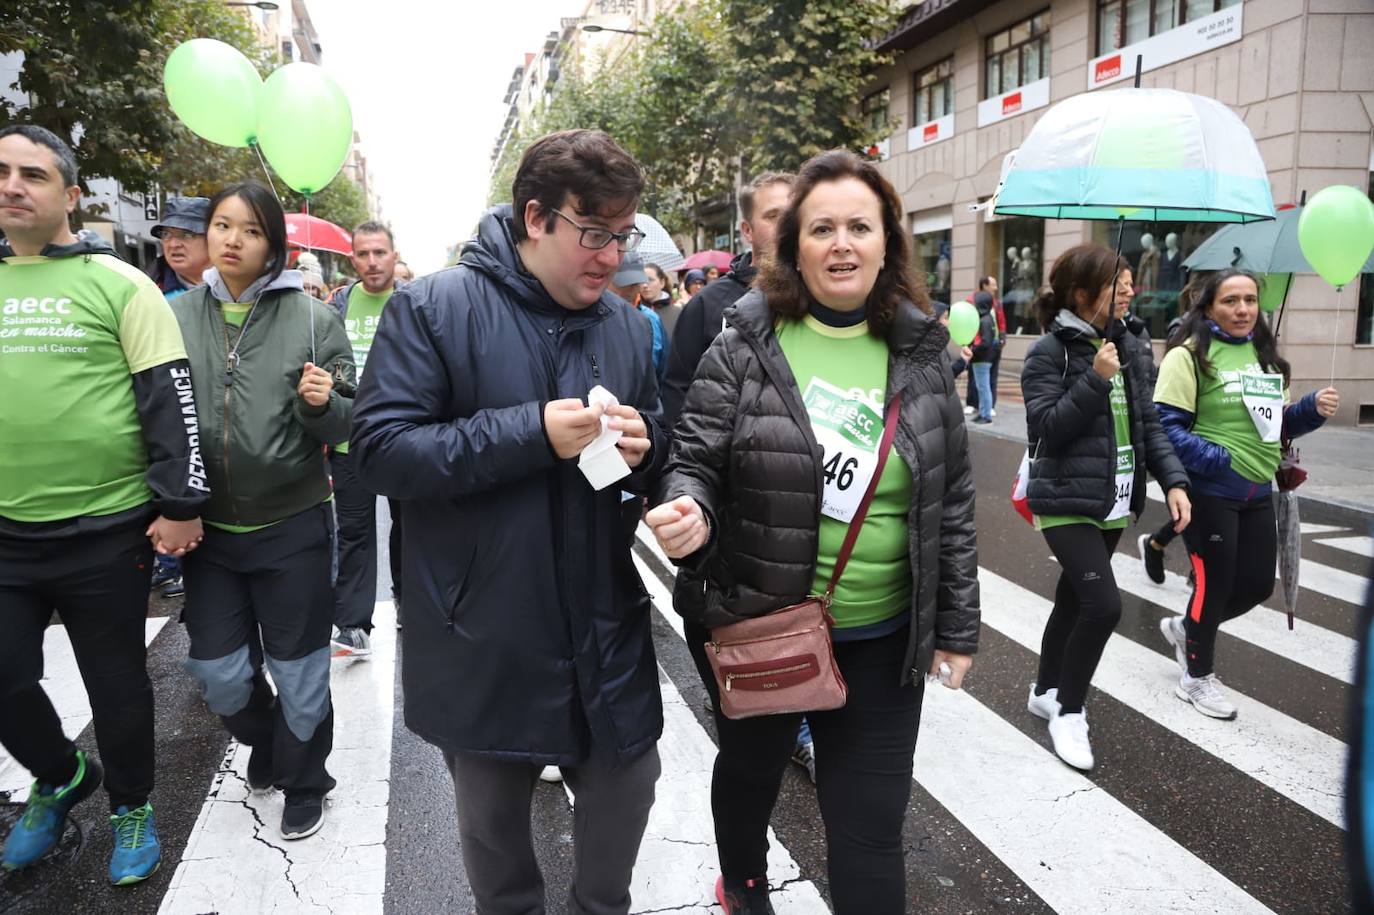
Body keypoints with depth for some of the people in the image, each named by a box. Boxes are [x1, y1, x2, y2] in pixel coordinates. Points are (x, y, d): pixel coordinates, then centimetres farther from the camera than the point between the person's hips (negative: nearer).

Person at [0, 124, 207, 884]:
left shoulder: (118, 285, -5)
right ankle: (61, 778, 40)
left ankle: (131, 808, 32)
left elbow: (169, 401, -9)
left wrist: (179, 505, -13)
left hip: (107, 529, -4)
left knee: (115, 683, 9)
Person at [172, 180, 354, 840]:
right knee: (217, 671, 13)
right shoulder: (178, 316, 1)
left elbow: (346, 425, -3)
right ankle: (265, 742, 44)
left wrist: (322, 404, -26)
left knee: (297, 669, 10)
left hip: (292, 526, -3)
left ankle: (303, 781, 34)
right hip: (209, 526, 3)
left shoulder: (313, 319, -7)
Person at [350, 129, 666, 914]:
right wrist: (533, 432, -26)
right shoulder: (433, 308, -11)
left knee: (627, 791, 18)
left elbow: (657, 456, 12)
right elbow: (381, 450, -18)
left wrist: (645, 449, -13)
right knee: (494, 820, 18)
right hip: (483, 638, -3)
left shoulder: (626, 325, 4)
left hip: (604, 629, 4)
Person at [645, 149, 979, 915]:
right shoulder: (748, 345, -10)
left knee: (871, 830, 7)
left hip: (880, 638, 1)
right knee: (751, 769, 24)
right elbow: (694, 460, -7)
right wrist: (688, 511, -30)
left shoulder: (920, 355, -1)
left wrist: (957, 624, 4)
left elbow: (952, 499, 3)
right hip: (754, 623, 0)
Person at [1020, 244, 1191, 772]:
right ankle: (1069, 710, 6)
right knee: (1103, 604, -14)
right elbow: (1047, 427, -18)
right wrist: (1095, 381, -23)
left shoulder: (1124, 345, 9)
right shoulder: (1048, 352, -11)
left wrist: (1173, 480, 0)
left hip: (1113, 502, 7)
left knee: (1074, 600, 17)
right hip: (1066, 502, -7)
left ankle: (1046, 693, 35)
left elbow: (1147, 422, 10)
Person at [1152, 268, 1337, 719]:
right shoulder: (1189, 354, -11)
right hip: (1208, 491, -7)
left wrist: (1314, 408, 0)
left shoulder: (1263, 353, 12)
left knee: (1257, 584, 12)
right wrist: (1215, 460, -26)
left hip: (1257, 492, 7)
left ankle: (1185, 627, 37)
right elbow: (1166, 426, -17)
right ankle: (1197, 678, 23)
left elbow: (1276, 423, 18)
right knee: (1215, 581, 3)